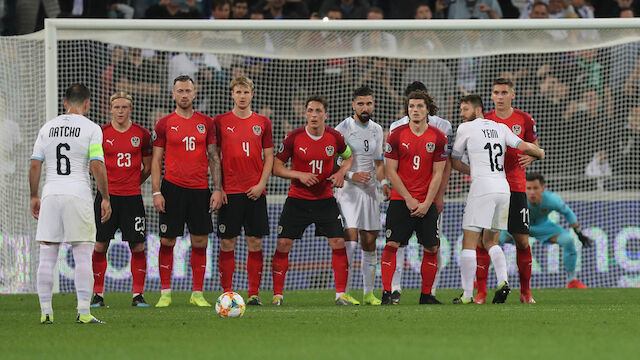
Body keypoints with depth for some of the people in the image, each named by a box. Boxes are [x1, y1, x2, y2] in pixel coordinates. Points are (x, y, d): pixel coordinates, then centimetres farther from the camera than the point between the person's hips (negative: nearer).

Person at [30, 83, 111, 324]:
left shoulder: (47, 128, 11)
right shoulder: (91, 128, -1)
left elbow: (35, 165, 9)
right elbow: (97, 166, -7)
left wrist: (34, 197, 18)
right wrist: (105, 198, -1)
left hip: (51, 195, 3)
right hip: (78, 194, -3)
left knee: (47, 257, 6)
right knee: (83, 256, -1)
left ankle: (45, 312, 4)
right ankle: (83, 312, -7)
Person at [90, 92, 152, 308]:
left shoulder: (142, 134, 2)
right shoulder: (102, 133, 0)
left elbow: (148, 167, 11)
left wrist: (132, 183, 7)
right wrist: (106, 182, 6)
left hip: (132, 197, 1)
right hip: (107, 195, -1)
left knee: (138, 246, -2)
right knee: (100, 245, -1)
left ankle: (138, 295, 5)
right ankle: (98, 294, 8)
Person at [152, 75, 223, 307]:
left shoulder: (206, 123, 8)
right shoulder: (164, 124, 2)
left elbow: (214, 157, 10)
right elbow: (156, 160, 3)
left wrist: (218, 189, 1)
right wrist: (156, 192, -6)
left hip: (199, 190, 2)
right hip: (173, 188, -2)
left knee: (200, 242, 1)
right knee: (167, 241, -2)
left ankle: (197, 294, 8)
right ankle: (165, 294, 6)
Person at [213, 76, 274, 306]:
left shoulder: (262, 123, 8)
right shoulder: (220, 122, 4)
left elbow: (269, 157, 10)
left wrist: (261, 184, -4)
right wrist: (218, 187, -4)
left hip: (255, 192, 1)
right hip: (229, 192, -1)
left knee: (255, 242, 0)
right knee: (227, 243, -3)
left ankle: (253, 294, 4)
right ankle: (227, 293, 2)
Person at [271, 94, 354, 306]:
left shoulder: (335, 137, -4)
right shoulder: (294, 138, -10)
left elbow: (348, 157, 15)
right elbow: (276, 167, -5)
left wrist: (341, 173, -5)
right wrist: (300, 175, -19)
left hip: (325, 199, 1)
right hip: (297, 199, -1)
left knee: (338, 243, -7)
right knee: (283, 243, -6)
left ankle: (341, 294, 2)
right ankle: (277, 294, 5)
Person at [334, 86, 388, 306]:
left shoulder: (377, 130, 12)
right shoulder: (343, 129, -6)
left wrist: (384, 182, 5)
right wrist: (351, 175, -20)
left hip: (369, 190, 6)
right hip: (347, 189, -6)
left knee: (370, 242, 6)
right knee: (351, 239, -17)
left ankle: (368, 293, 13)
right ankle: (343, 291, -15)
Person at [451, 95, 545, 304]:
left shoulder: (466, 128, 2)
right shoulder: (500, 128, 14)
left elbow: (454, 162, 11)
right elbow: (525, 147, 10)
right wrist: (540, 153, 32)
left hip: (482, 186, -6)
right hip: (503, 187, 6)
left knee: (469, 242, -2)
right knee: (490, 242, 17)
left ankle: (467, 294, -6)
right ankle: (503, 281, -4)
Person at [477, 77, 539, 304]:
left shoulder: (524, 120, 3)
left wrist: (530, 157, -10)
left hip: (515, 187, 0)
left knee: (522, 240, 0)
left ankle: (525, 291, 13)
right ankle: (481, 292, 0)